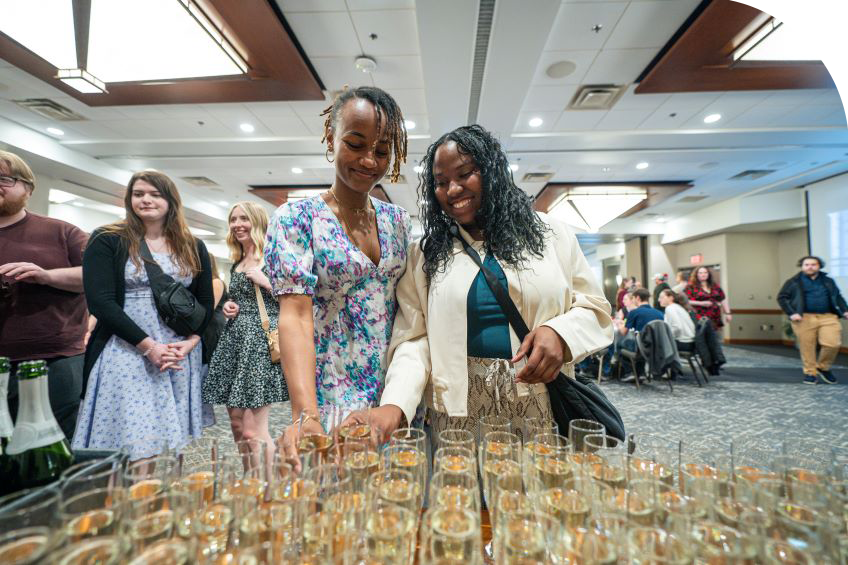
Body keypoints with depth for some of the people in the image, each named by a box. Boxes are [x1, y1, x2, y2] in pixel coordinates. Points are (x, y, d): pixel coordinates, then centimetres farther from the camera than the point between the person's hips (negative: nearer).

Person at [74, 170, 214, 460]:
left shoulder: (193, 248, 11)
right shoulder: (107, 240, 2)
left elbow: (206, 302, 11)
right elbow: (100, 301, -7)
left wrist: (191, 342, -5)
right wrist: (148, 346, -14)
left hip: (180, 355, 3)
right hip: (126, 353, -2)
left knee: (170, 442, 6)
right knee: (130, 445, -3)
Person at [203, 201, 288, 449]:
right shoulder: (236, 264, 18)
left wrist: (266, 281, -15)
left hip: (262, 339, -8)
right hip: (234, 339, 8)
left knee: (253, 430, -8)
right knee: (236, 423, 13)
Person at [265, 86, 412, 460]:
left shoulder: (399, 221, 5)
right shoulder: (294, 219, -8)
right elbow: (296, 316, -18)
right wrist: (306, 415, -31)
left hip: (401, 400, 5)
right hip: (333, 403, -4)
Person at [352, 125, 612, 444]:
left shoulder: (550, 235, 5)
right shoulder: (424, 255, 3)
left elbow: (593, 307, 7)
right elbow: (413, 339, -5)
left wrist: (560, 332, -15)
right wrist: (395, 404, -21)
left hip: (543, 410, 1)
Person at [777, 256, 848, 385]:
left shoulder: (828, 281, 16)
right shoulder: (794, 282, 5)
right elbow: (781, 297, 2)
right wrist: (791, 313, -8)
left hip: (828, 317, 3)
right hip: (804, 318, -2)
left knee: (833, 344, -9)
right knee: (807, 348, -1)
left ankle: (823, 368, 16)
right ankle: (810, 373, 13)